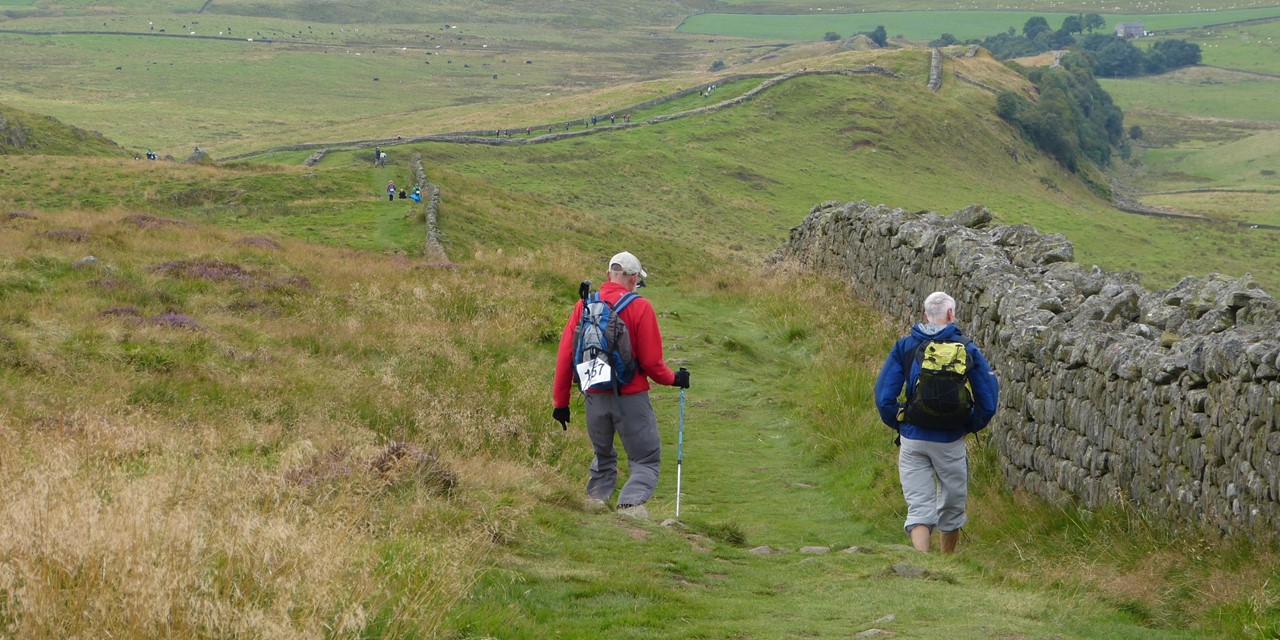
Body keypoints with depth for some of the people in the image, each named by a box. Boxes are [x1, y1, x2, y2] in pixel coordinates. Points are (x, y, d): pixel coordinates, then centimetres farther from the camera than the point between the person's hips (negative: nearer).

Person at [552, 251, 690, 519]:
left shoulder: (584, 306, 0)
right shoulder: (640, 307, -10)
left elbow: (565, 356, 1)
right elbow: (651, 361, -9)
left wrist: (560, 401, 8)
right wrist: (673, 379, 10)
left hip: (595, 396, 4)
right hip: (630, 396, -4)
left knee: (603, 453, 27)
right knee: (646, 458, 4)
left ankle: (597, 495, 12)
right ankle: (631, 502, -18)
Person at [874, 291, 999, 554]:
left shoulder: (904, 346, 0)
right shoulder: (966, 348, -2)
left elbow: (884, 395, -4)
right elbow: (988, 397, -3)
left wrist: (898, 424, 11)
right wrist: (971, 426, 12)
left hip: (912, 440, 0)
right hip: (951, 441, 0)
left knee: (919, 508, 1)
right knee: (951, 507, 18)